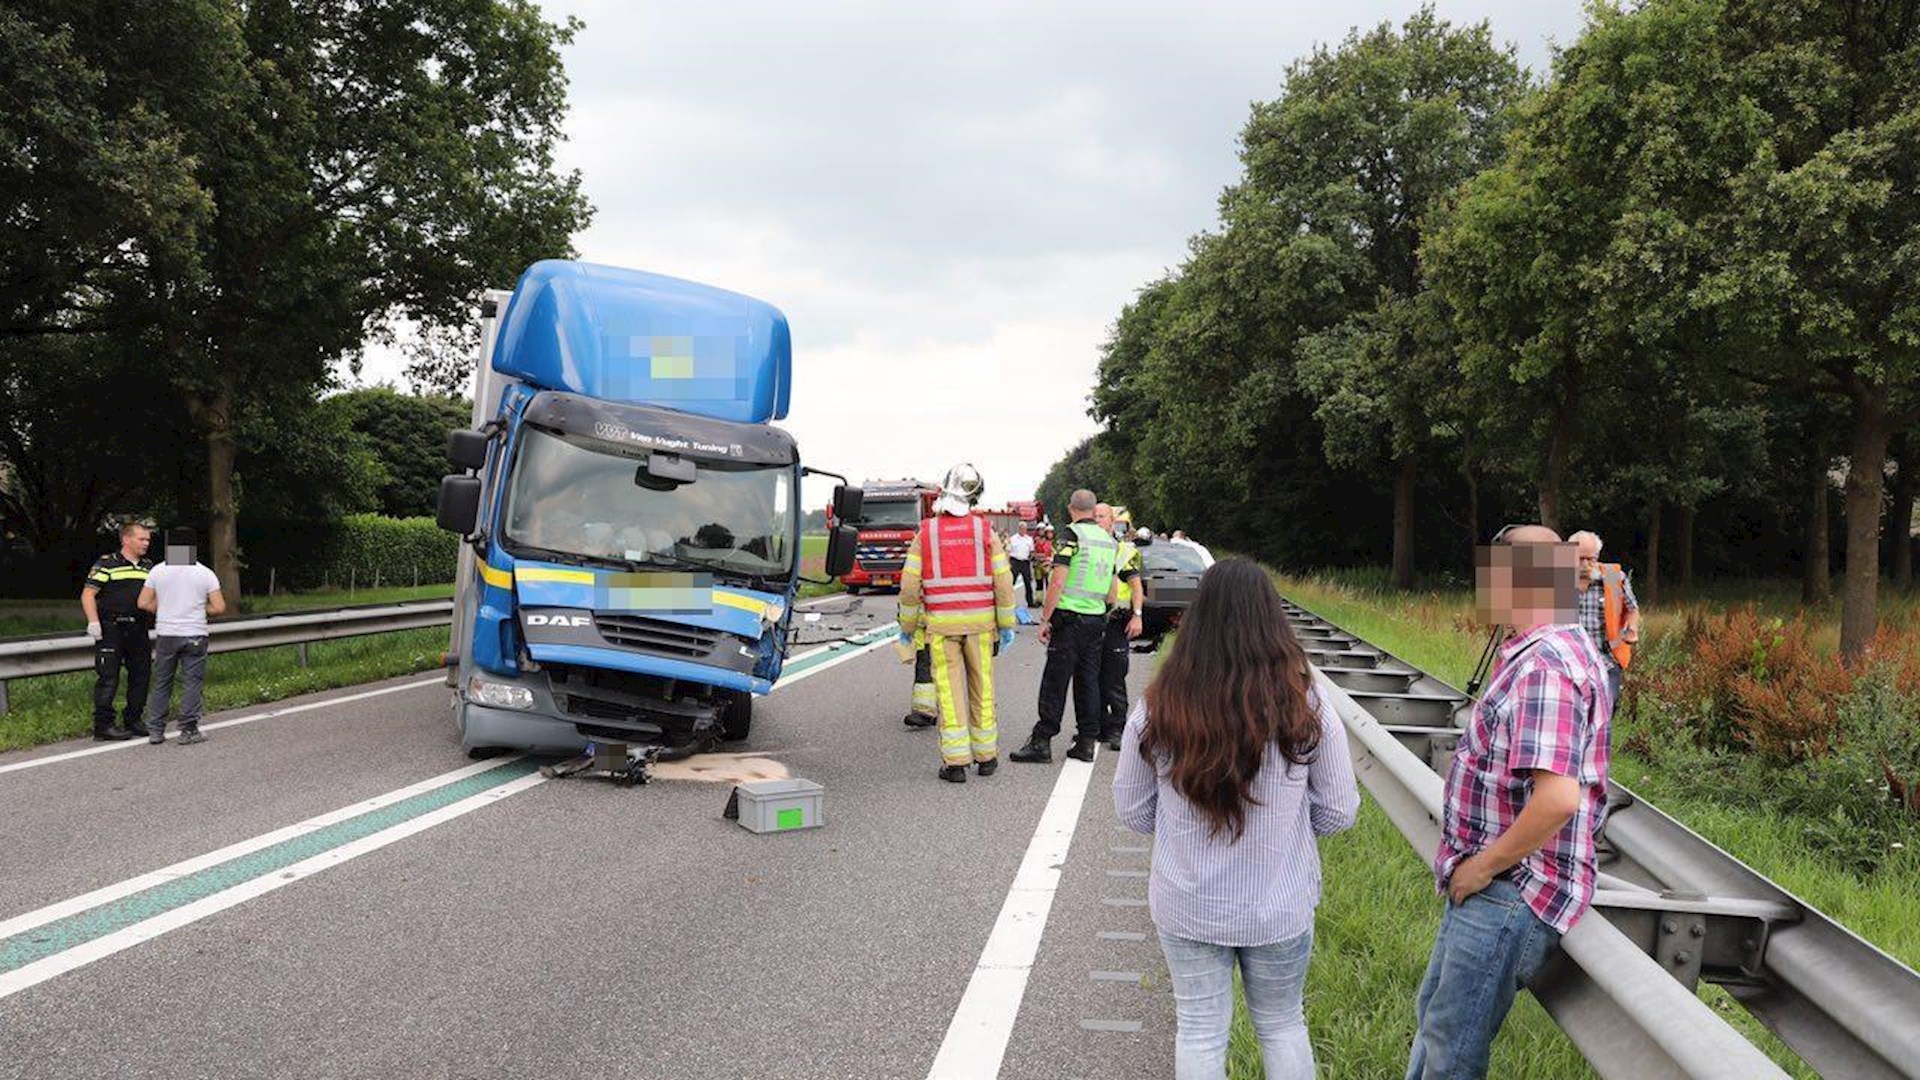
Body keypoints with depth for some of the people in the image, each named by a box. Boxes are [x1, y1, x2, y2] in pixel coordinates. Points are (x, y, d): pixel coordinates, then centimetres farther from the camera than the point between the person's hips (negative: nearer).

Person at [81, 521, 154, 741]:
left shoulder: (148, 566, 14)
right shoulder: (107, 564, -6)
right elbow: (88, 594, -9)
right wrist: (93, 622, -17)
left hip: (138, 629, 6)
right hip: (111, 630, -6)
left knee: (141, 674, 10)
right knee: (108, 678, -4)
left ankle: (133, 720, 23)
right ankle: (103, 725, 1)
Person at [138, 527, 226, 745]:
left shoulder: (158, 571, 1)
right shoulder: (205, 573, -3)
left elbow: (143, 603, 1)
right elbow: (219, 608, -7)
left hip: (166, 635, 2)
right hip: (194, 635, -2)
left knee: (161, 684, 10)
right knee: (192, 683, 2)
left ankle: (155, 731, 12)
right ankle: (188, 731, 1)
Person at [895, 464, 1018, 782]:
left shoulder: (925, 533, -2)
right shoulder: (985, 531, -1)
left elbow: (910, 585, -3)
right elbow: (1003, 582, -2)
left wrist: (907, 627, 9)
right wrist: (1006, 625, 7)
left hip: (941, 623, -1)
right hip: (980, 621, 1)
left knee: (949, 690, 2)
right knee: (982, 687, 12)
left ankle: (955, 762, 0)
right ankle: (986, 755, 20)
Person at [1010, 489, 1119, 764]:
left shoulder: (1073, 535, -10)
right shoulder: (1109, 540, 11)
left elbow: (1058, 581, -16)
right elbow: (1113, 587, 16)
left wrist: (1045, 619, -12)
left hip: (1070, 617, -6)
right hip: (1097, 619, 6)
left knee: (1055, 681, -4)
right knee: (1089, 680, 10)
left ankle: (1042, 741, -3)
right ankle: (1087, 741, 11)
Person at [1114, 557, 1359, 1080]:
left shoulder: (1157, 709, -15)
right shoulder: (1305, 708, -17)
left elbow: (1132, 811, -3)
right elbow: (1339, 812, -6)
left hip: (1188, 908, 0)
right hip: (1279, 908, 0)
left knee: (1199, 1031, 16)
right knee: (1283, 1027, 21)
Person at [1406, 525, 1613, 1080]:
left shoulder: (1544, 668, -24)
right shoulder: (1562, 650, 11)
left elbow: (1557, 796, -33)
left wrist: (1486, 863, -20)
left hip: (1509, 891, -11)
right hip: (1492, 887, 11)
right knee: (1434, 1014, 24)